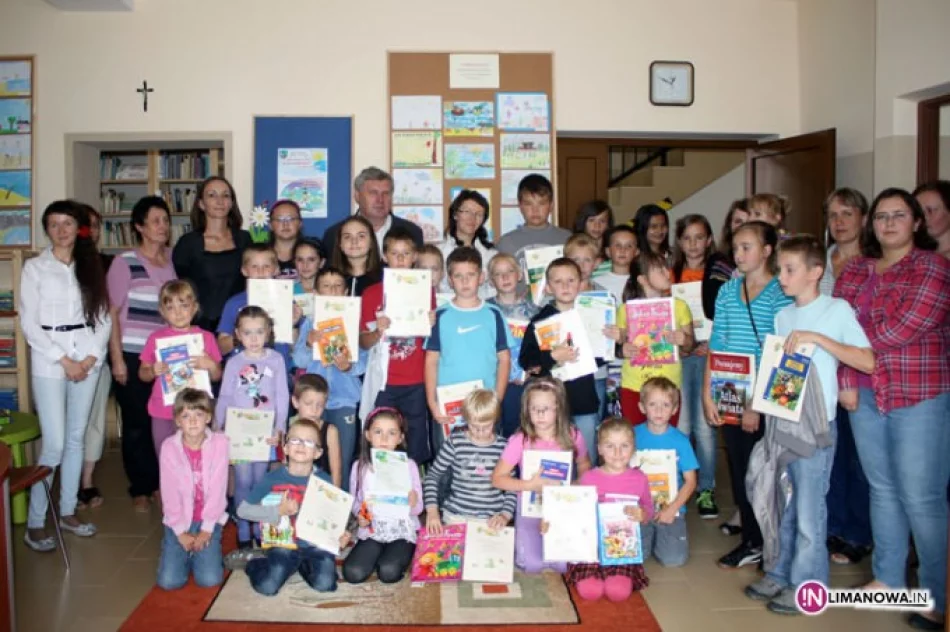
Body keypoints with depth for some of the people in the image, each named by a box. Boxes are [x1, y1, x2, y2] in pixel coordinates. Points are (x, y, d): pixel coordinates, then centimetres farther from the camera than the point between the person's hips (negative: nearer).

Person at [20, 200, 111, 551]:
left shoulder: (91, 267, 10)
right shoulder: (34, 267, 0)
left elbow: (104, 317, 7)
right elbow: (29, 323, -5)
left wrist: (92, 357, -6)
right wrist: (64, 360, -11)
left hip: (88, 359, 4)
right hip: (49, 361, -4)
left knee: (76, 439, 10)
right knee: (54, 444, -7)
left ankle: (67, 512, 22)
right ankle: (35, 522, 6)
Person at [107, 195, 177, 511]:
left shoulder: (175, 259, 7)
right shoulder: (124, 262, -5)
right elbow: (112, 313, -4)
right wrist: (116, 358, -8)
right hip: (133, 355, -3)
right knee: (137, 423, 5)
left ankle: (162, 481, 20)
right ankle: (140, 488, 18)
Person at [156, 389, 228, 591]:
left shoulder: (219, 443, -13)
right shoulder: (169, 447, -11)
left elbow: (218, 489, -12)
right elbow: (169, 493, -9)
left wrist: (207, 529, -12)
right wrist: (180, 532, -10)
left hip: (209, 520, -1)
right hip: (179, 521, 1)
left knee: (209, 579, -11)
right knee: (169, 581, -8)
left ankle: (202, 552, 20)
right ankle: (185, 553, 22)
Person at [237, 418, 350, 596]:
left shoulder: (324, 480, -3)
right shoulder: (273, 478, -7)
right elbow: (242, 510, -4)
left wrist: (340, 534, -16)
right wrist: (278, 511, -15)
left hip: (314, 543, 1)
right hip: (283, 542, -1)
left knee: (325, 584, -19)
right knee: (267, 587, -18)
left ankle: (304, 566, 15)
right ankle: (255, 565, 18)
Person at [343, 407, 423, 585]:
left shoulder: (408, 465, -7)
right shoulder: (360, 467, -2)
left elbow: (418, 509, -5)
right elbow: (355, 501, 9)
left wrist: (413, 503, -28)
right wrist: (359, 514, -12)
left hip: (402, 531, -2)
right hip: (372, 531, 2)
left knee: (388, 572, -26)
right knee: (353, 573, -20)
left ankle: (401, 553, 7)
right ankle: (378, 555, 10)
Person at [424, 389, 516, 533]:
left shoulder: (503, 446, -1)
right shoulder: (455, 442, -4)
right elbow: (433, 475, 2)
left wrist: (505, 515, -8)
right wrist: (432, 511, -7)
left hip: (492, 519, 1)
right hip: (456, 515, 0)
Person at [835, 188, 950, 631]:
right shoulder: (853, 271, 11)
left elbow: (902, 331, -17)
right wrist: (845, 381, -5)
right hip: (865, 396, 5)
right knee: (882, 490, 14)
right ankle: (886, 578, 28)